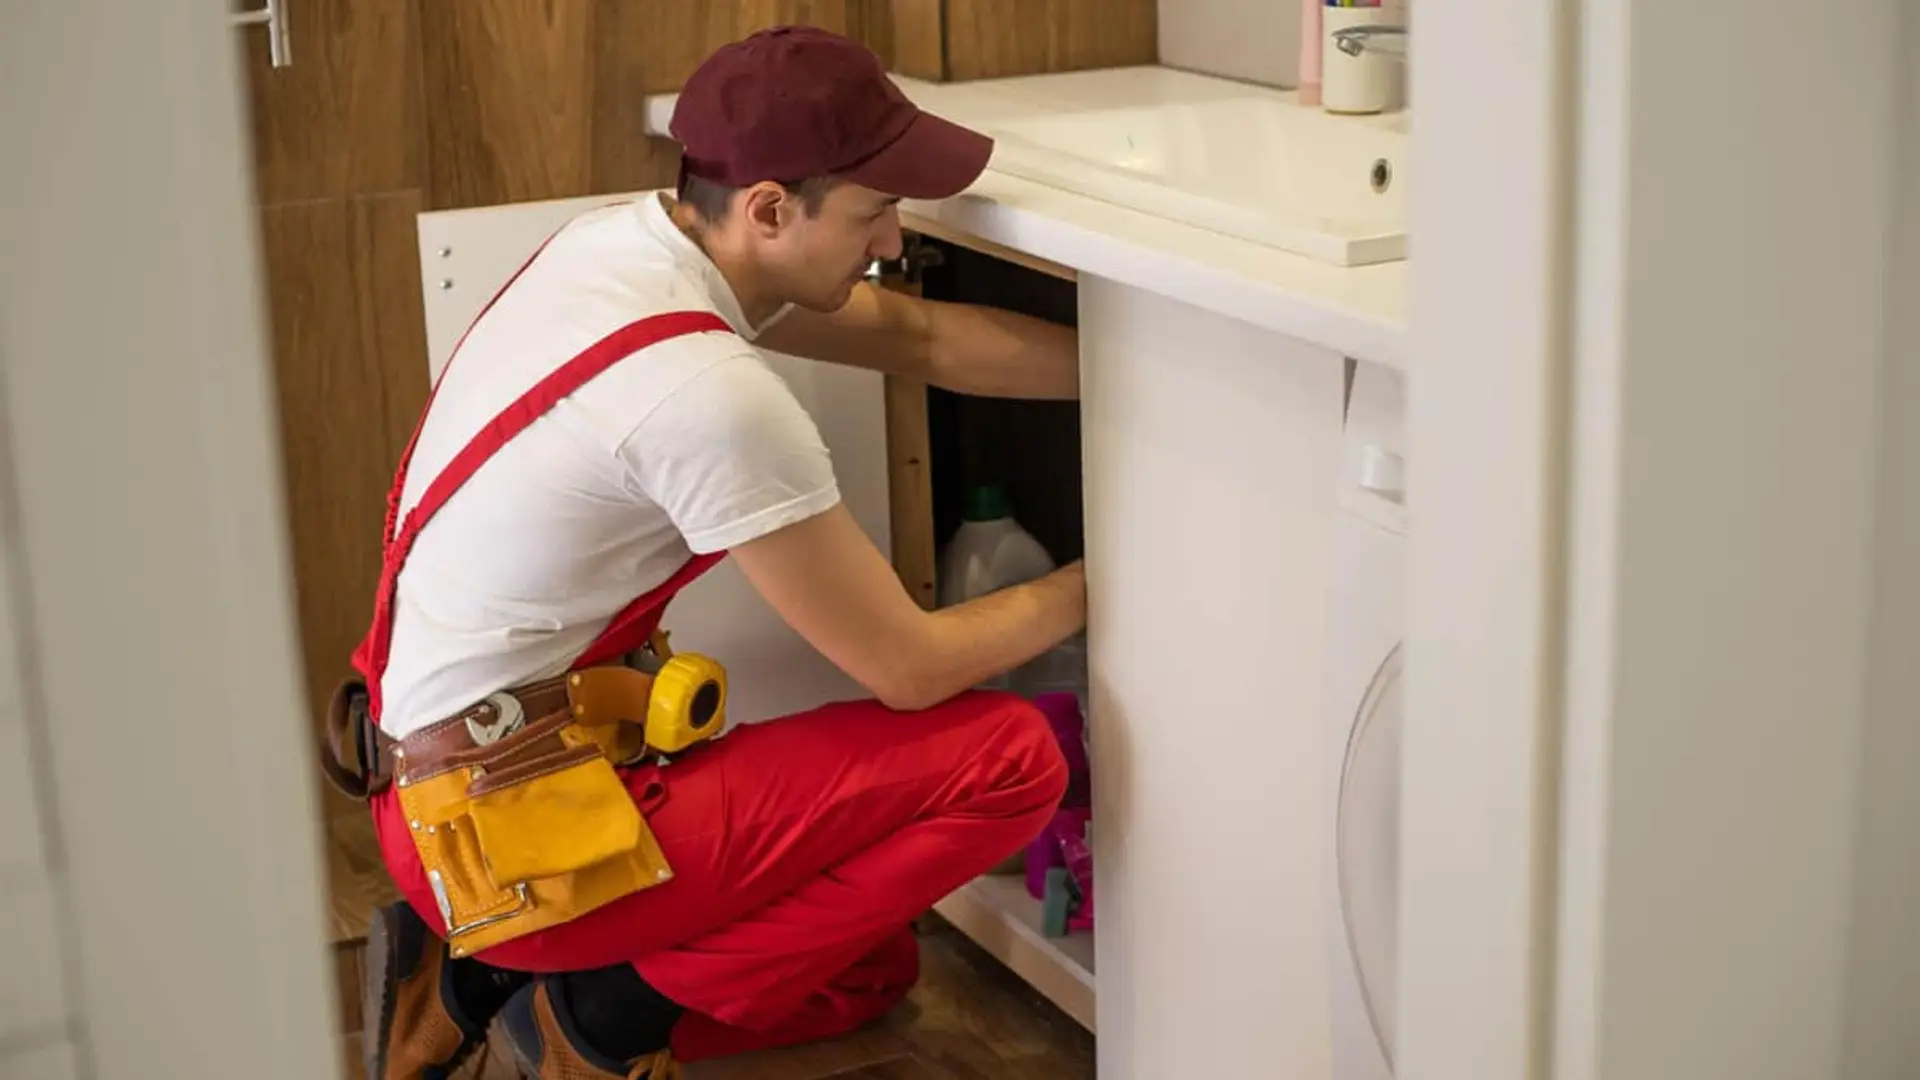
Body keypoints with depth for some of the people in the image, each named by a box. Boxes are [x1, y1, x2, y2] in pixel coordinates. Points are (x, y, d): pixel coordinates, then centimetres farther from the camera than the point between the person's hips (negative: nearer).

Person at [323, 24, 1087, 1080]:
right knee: (1007, 758, -10)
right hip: (518, 833, -9)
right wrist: (1097, 583, 0)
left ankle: (480, 978, 14)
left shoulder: (624, 236, 1)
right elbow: (907, 666, -15)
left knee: (866, 963, 21)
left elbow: (919, 335, 10)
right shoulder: (711, 394, -26)